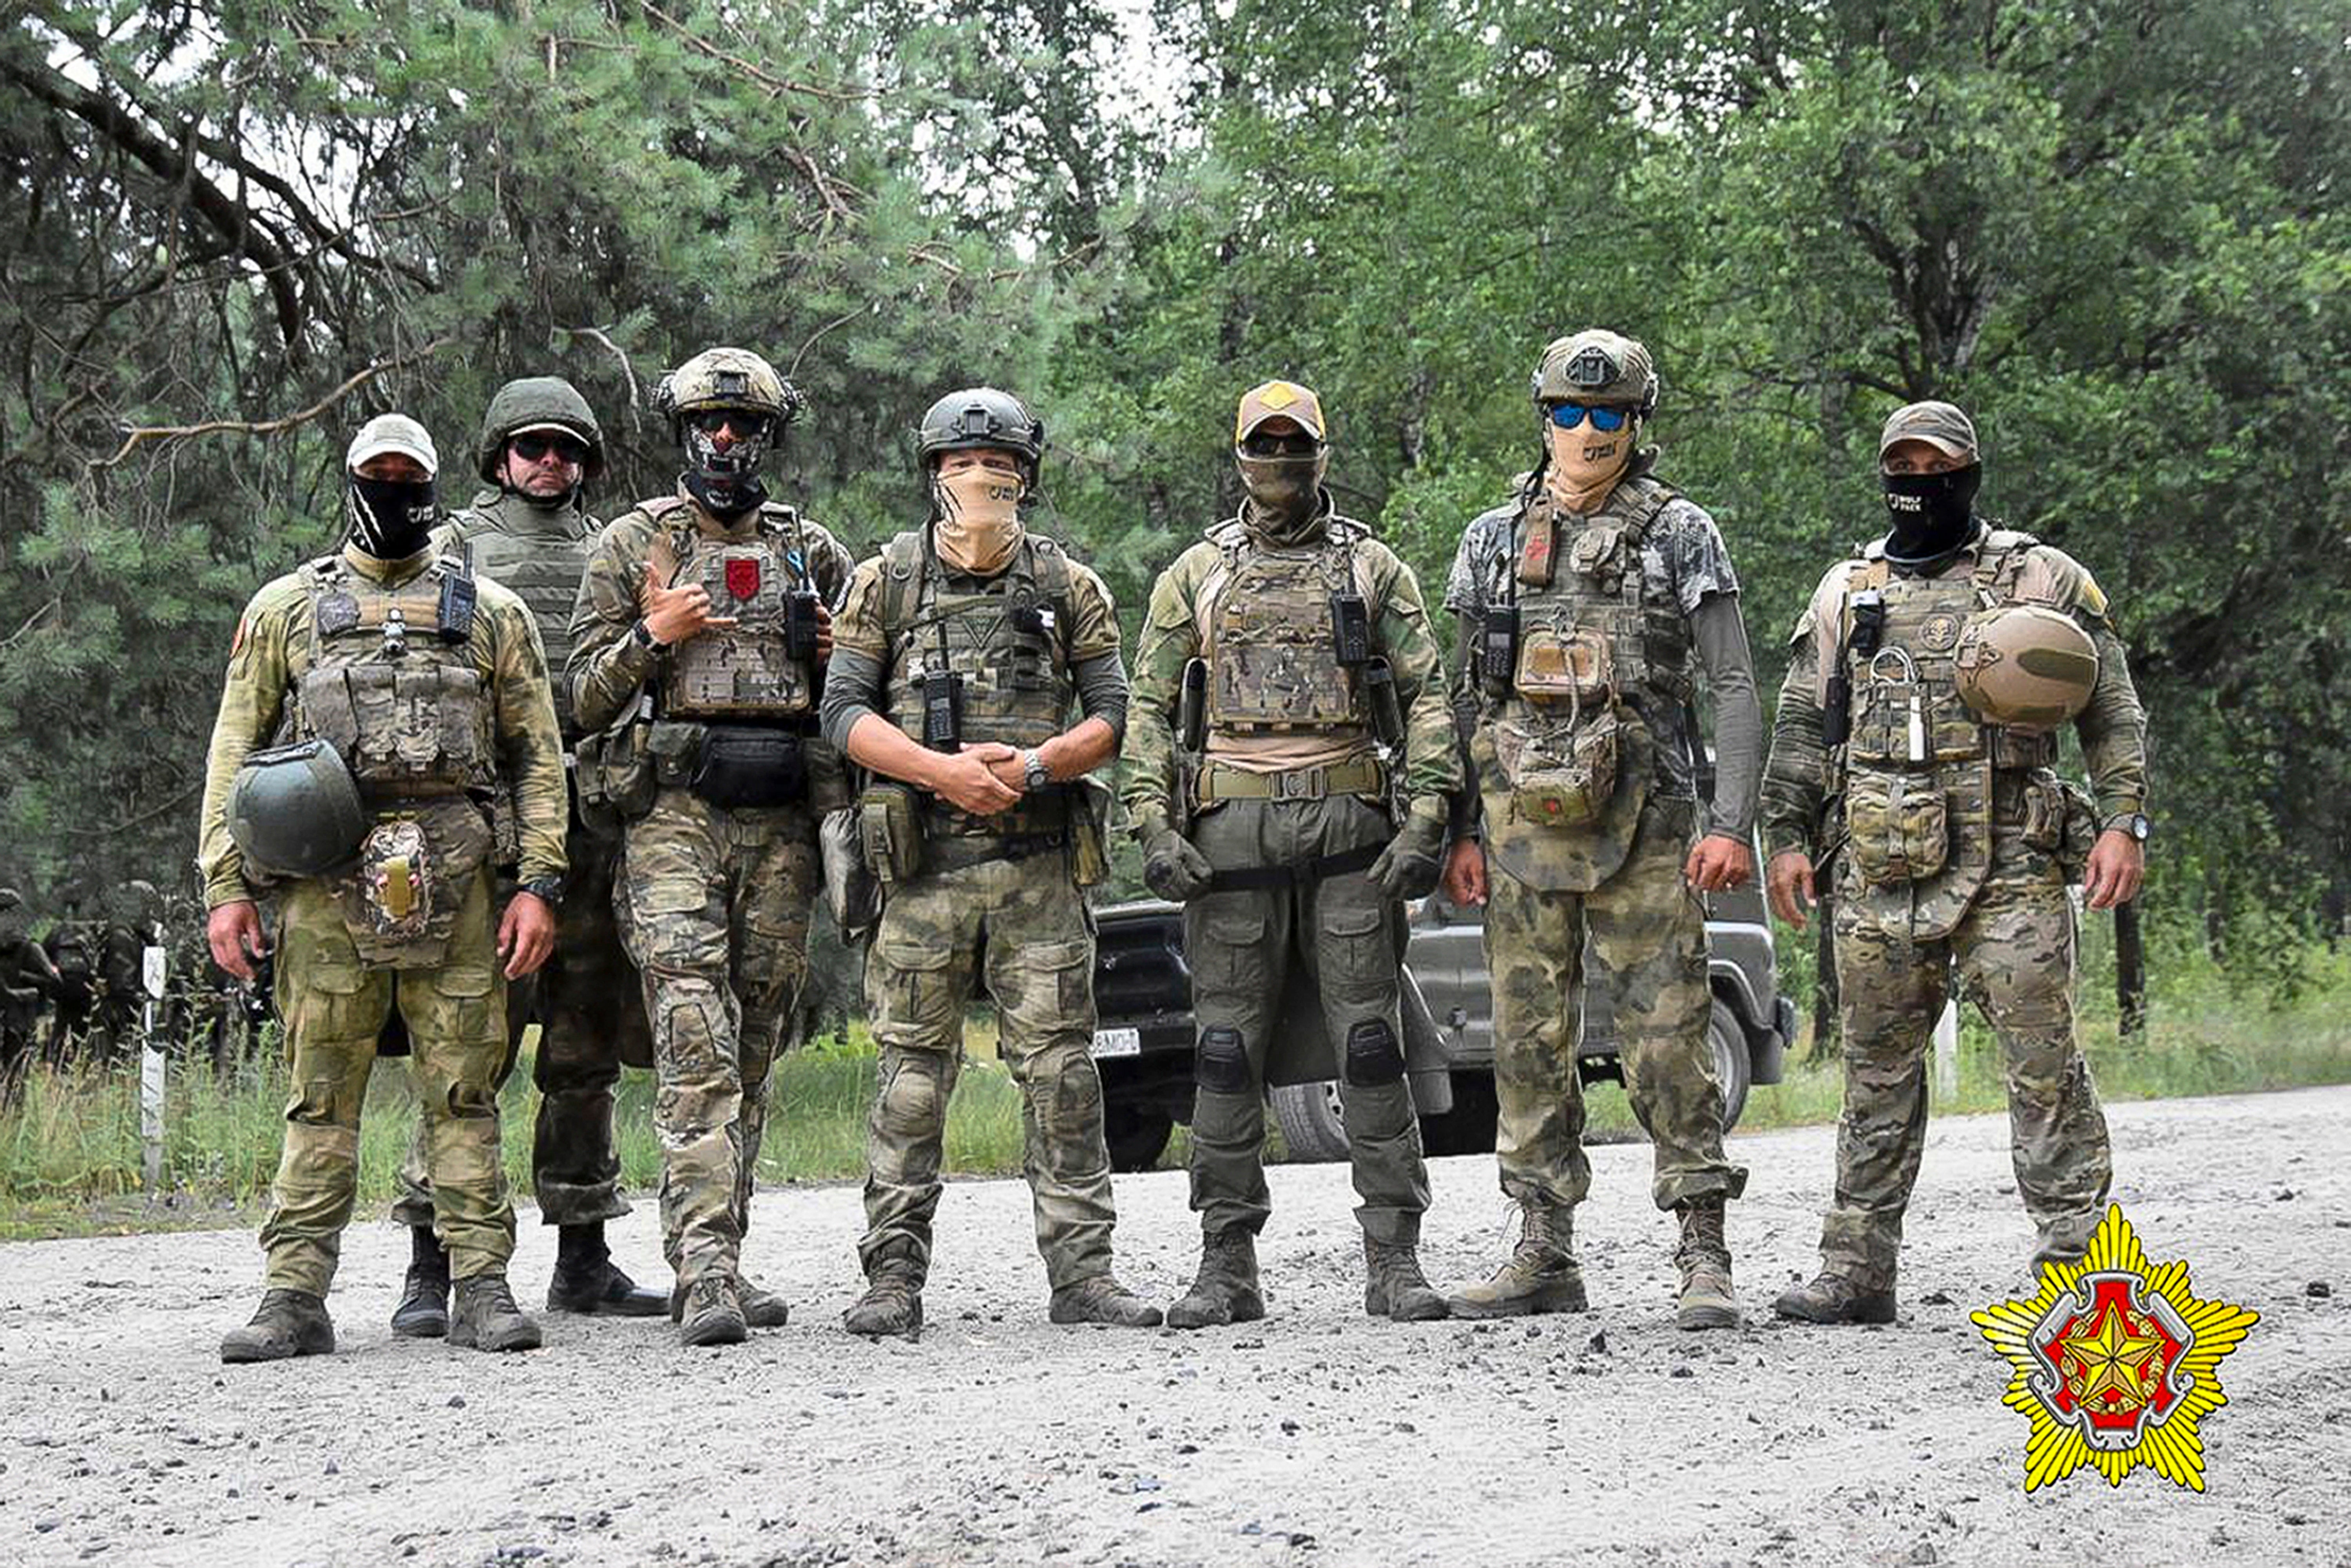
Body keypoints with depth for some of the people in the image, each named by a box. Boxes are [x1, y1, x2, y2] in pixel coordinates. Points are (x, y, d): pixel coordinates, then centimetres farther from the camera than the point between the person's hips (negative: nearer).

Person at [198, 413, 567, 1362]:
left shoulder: (490, 614, 13)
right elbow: (234, 749, 11)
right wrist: (224, 887, 1)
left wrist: (539, 883, 0)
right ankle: (295, 1299, 1)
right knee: (320, 1098, 0)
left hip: (452, 884, 0)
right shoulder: (286, 608, 13)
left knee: (464, 1095, 0)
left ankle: (482, 1290, 3)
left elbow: (538, 755, 11)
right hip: (324, 883, 0)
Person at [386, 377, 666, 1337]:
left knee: (586, 1053, 8)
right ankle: (432, 1267, -8)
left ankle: (583, 1258, 15)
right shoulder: (460, 547, 8)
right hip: (490, 820, -4)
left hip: (600, 819, 4)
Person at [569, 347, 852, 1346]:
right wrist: (656, 636, -12)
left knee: (754, 1052, 6)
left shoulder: (813, 552, 16)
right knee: (695, 1046, -15)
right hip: (672, 812, -4)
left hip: (781, 822, 4)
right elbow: (586, 698, 4)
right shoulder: (631, 547, 7)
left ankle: (719, 1263, 13)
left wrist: (835, 656, 0)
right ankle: (704, 1272, -22)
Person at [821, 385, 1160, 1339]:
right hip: (925, 865, -1)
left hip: (1040, 864, 1)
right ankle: (894, 1279, 4)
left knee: (1061, 1070, 0)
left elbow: (1110, 712, 7)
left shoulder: (1066, 586, 9)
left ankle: (1081, 1273, 4)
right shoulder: (886, 582, 6)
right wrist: (942, 771, -14)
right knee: (912, 1073, 0)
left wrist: (1031, 767, -12)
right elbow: (843, 712, 1)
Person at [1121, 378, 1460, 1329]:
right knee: (1228, 1050, 1)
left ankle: (1394, 1259, 0)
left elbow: (1428, 695, 6)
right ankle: (1227, 1264, 6)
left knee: (1370, 1044, -3)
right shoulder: (1196, 576, 12)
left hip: (1349, 821, -1)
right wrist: (1154, 825, -3)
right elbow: (1150, 706, 10)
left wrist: (1425, 819, -6)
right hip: (1232, 824, 1)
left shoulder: (1374, 569, 10)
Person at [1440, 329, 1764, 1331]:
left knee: (1666, 1039, -6)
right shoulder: (1493, 541, 12)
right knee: (1529, 1041, 5)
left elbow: (1734, 688, -2)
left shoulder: (1681, 535, 2)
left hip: (1641, 823, -4)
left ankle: (1704, 1260, -4)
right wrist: (1458, 831, 8)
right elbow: (1469, 699, 15)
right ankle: (1545, 1257, 12)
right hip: (1521, 824, 4)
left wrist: (1731, 825, -11)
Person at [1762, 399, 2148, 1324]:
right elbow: (1801, 728, 19)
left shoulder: (2041, 580, 8)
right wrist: (1787, 838, 10)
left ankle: (2075, 1253, -5)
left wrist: (2124, 823, -5)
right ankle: (1857, 1272, 11)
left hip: (2011, 868, -3)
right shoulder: (1846, 594, 17)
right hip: (1879, 874, 3)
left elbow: (2113, 713, 5)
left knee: (2044, 1063, -8)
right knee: (1878, 1072, 6)